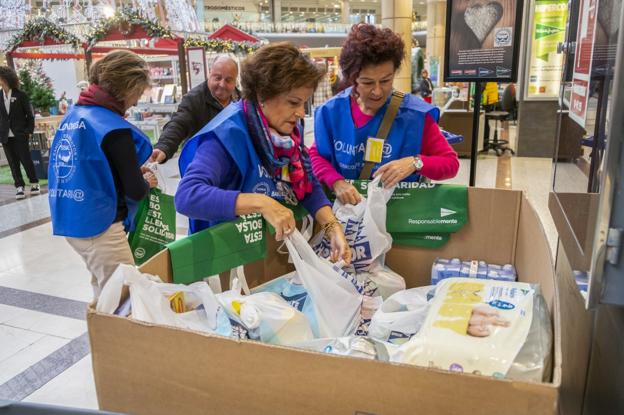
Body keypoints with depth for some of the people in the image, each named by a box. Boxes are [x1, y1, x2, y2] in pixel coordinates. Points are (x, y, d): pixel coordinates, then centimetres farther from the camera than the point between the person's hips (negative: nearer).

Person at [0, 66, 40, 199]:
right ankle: (19, 187, 10)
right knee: (13, 163, 5)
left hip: (20, 135, -3)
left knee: (26, 160, 1)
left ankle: (34, 183, 16)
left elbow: (30, 114, -1)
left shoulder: (20, 95, -4)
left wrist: (29, 131, -7)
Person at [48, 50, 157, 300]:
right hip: (99, 226, -9)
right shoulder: (114, 128, -18)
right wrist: (147, 182, 6)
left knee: (104, 291, 24)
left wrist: (132, 170, 9)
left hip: (71, 221, 9)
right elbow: (134, 191, -15)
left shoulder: (73, 114, 8)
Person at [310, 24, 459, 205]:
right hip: (346, 206, 2)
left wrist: (416, 163, -22)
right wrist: (337, 182, -14)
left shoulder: (415, 113, -10)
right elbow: (316, 156, 5)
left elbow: (451, 163, -3)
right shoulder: (332, 111, -4)